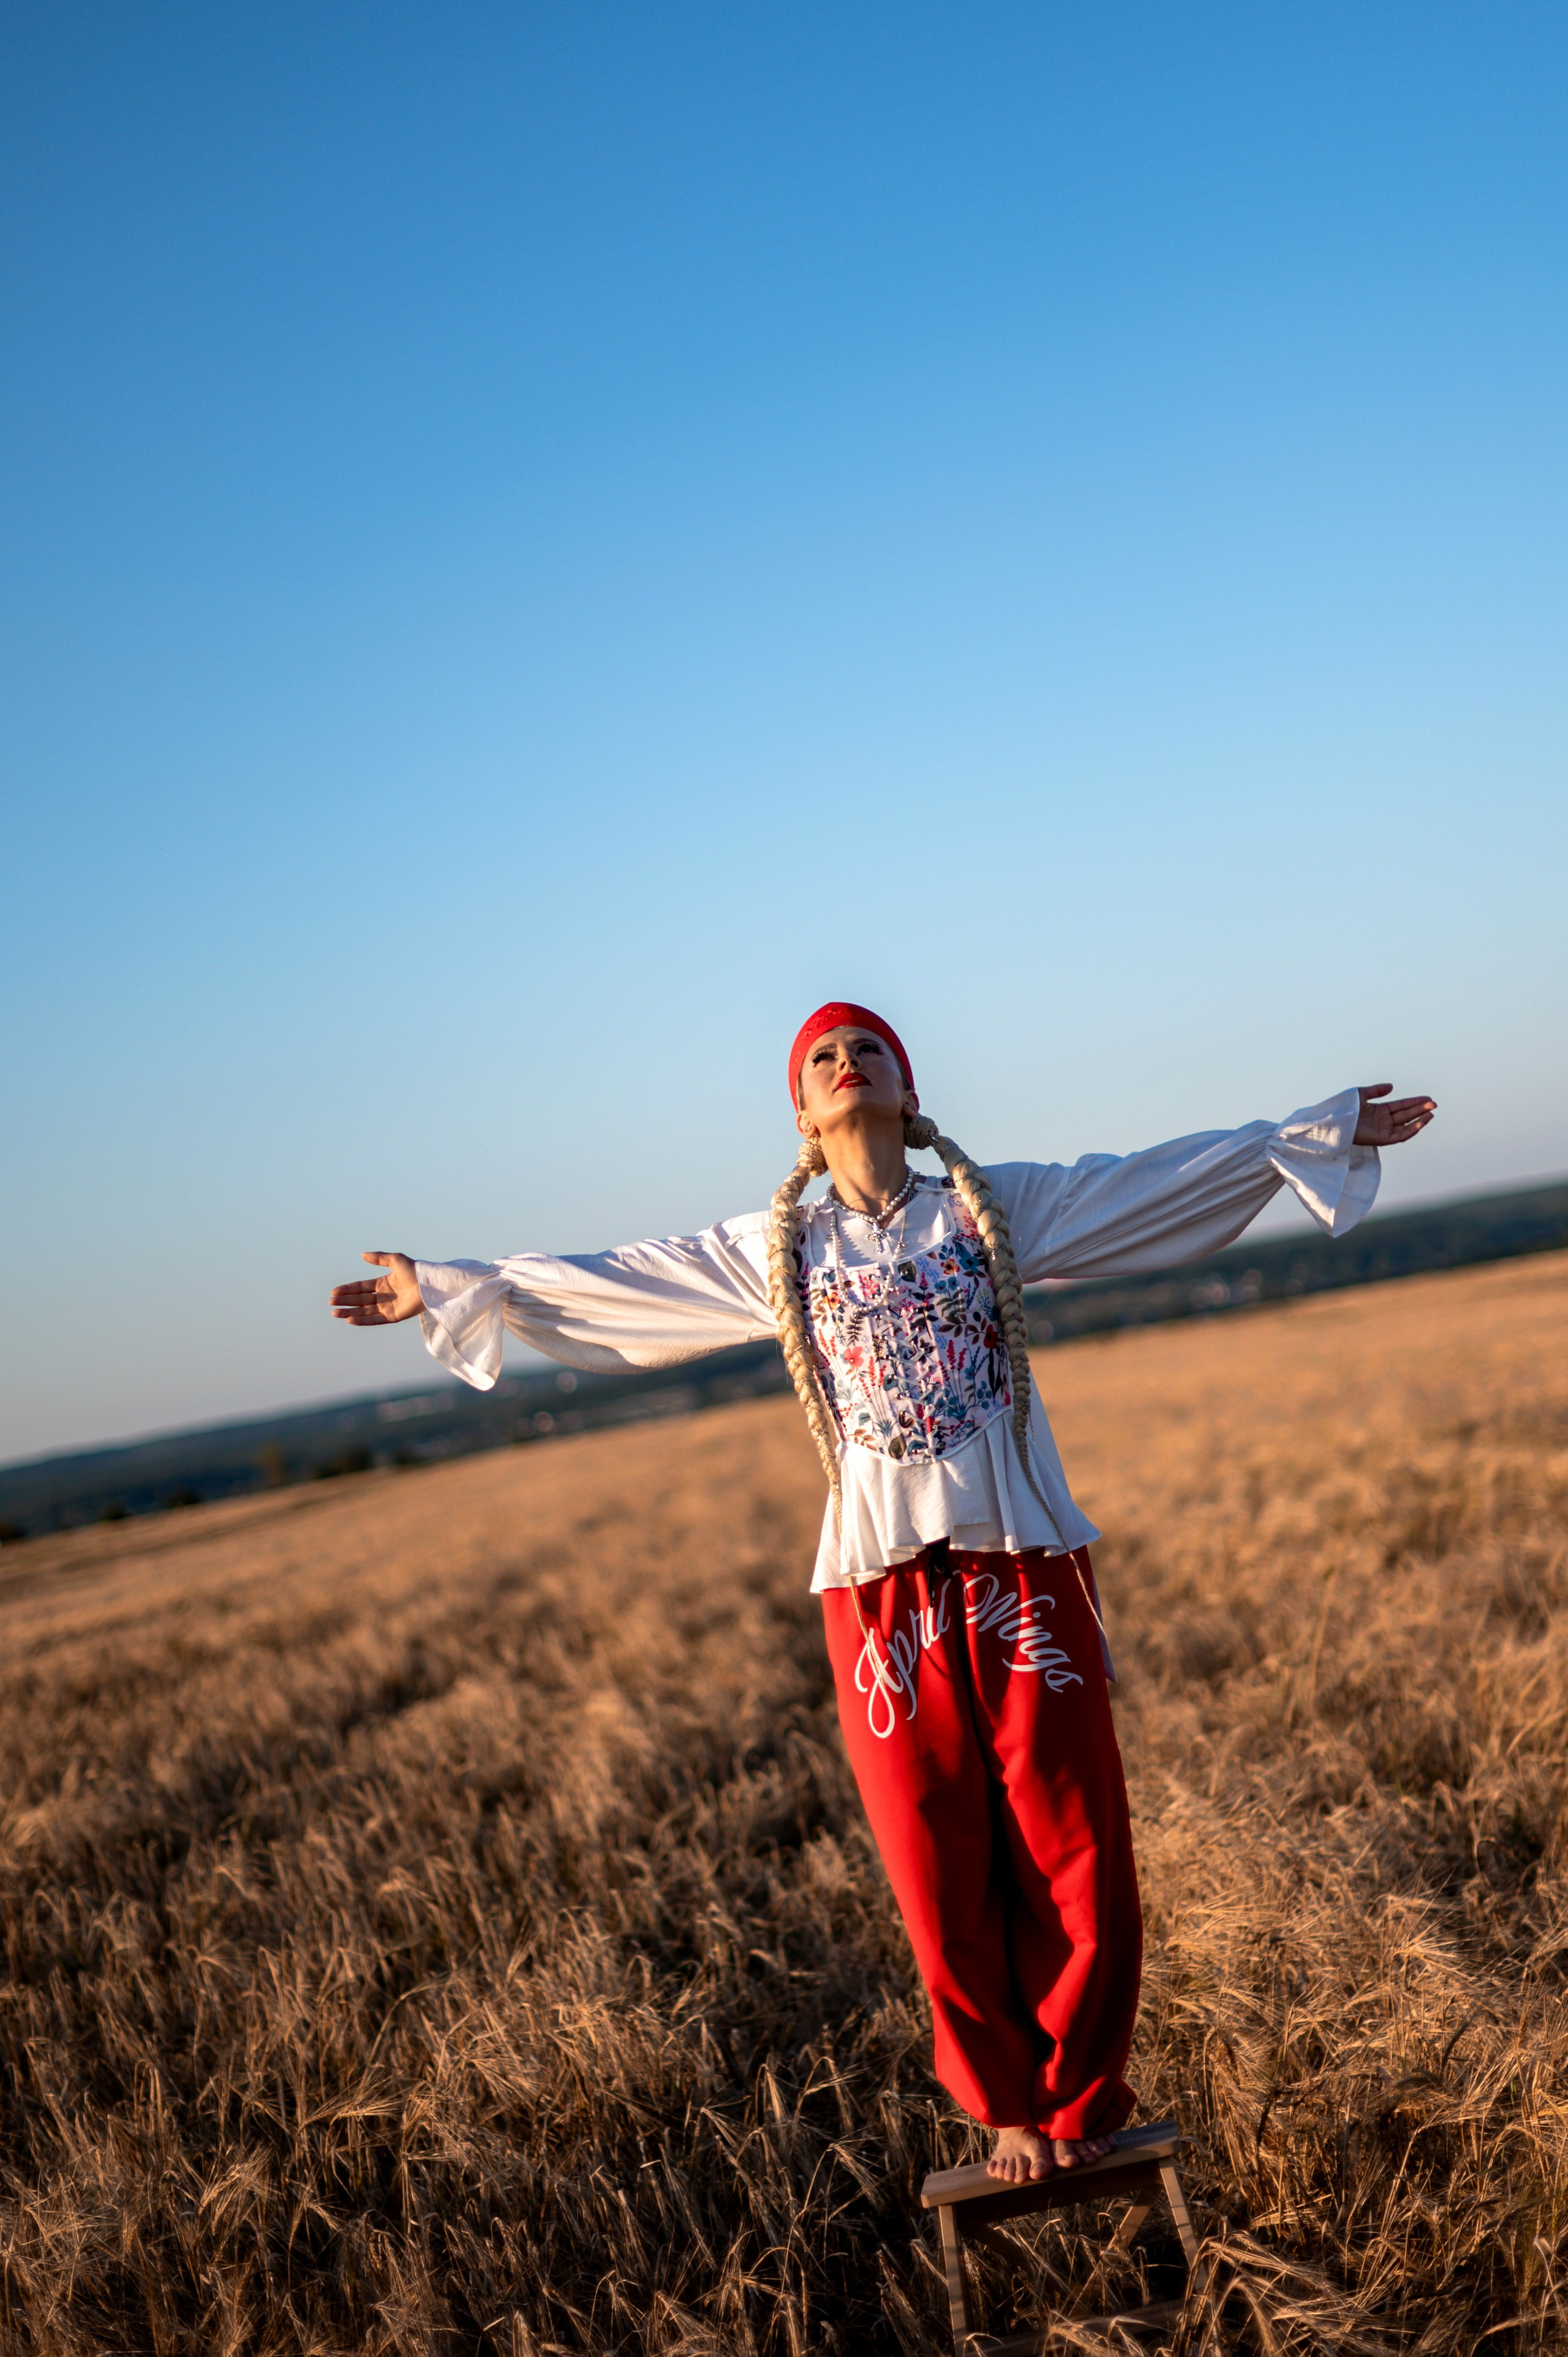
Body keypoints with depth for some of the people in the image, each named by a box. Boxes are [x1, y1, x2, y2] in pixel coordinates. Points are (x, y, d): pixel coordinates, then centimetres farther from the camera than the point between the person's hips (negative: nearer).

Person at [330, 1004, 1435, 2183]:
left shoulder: (1000, 1206, 6)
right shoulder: (770, 1250, 9)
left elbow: (1173, 1176, 8)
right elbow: (602, 1279, 15)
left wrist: (1326, 1128, 7)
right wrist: (452, 1288, 17)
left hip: (1026, 1567, 0)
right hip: (883, 1588, 1)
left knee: (1078, 1864, 3)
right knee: (945, 1884, 6)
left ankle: (1081, 2103, 24)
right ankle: (1011, 2109, 26)